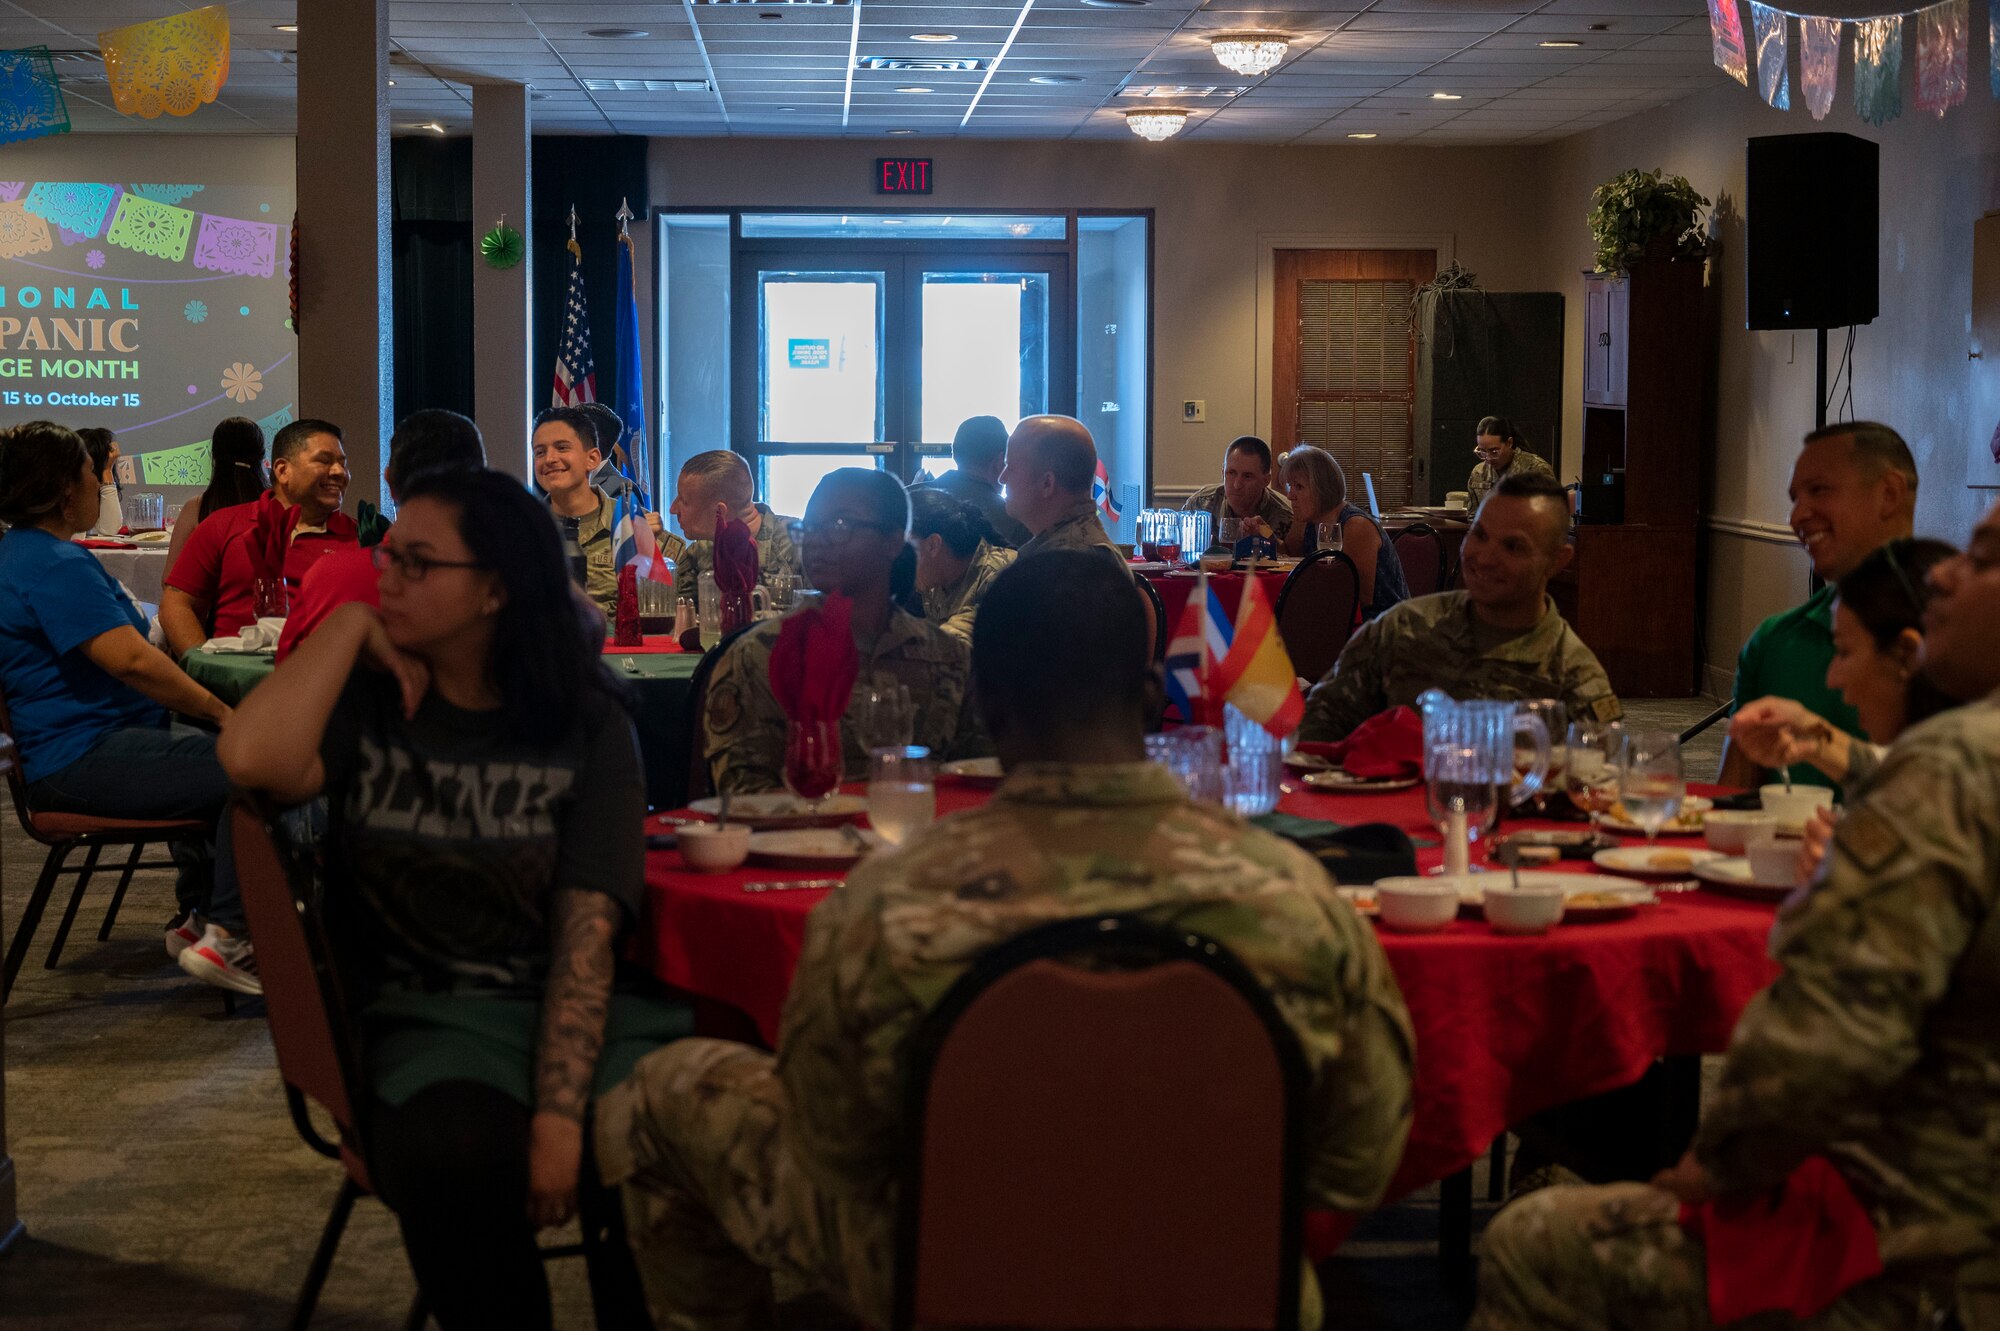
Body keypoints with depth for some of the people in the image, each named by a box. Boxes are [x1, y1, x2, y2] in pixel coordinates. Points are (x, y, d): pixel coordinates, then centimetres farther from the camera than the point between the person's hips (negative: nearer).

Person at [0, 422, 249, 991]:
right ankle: (228, 936, -16)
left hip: (72, 747, 12)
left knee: (206, 754, 31)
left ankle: (194, 916, 32)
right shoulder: (56, 565, -18)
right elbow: (131, 659, -26)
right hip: (86, 762, -12)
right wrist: (219, 710, -18)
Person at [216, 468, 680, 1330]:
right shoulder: (366, 698, 7)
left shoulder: (586, 725, 4)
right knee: (456, 1150, -36)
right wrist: (348, 625, -5)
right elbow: (254, 760, -17)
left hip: (570, 1005, 0)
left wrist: (561, 1114, -19)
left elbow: (587, 929, -7)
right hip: (423, 1016, 0)